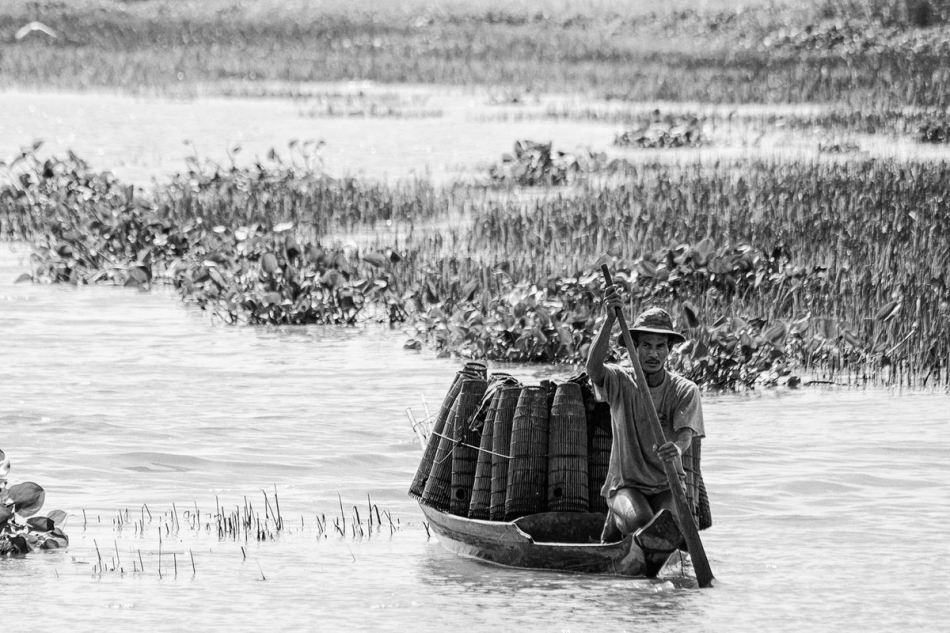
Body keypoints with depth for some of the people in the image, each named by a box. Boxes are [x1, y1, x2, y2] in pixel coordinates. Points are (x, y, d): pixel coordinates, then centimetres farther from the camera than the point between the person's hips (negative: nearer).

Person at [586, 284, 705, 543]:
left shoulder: (685, 390, -3)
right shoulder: (620, 382, -4)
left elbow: (685, 434, -19)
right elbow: (593, 367, -26)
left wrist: (676, 449, -44)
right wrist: (610, 320, -40)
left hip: (668, 485, 2)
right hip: (626, 485, -2)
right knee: (641, 522, -32)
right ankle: (616, 523, 5)